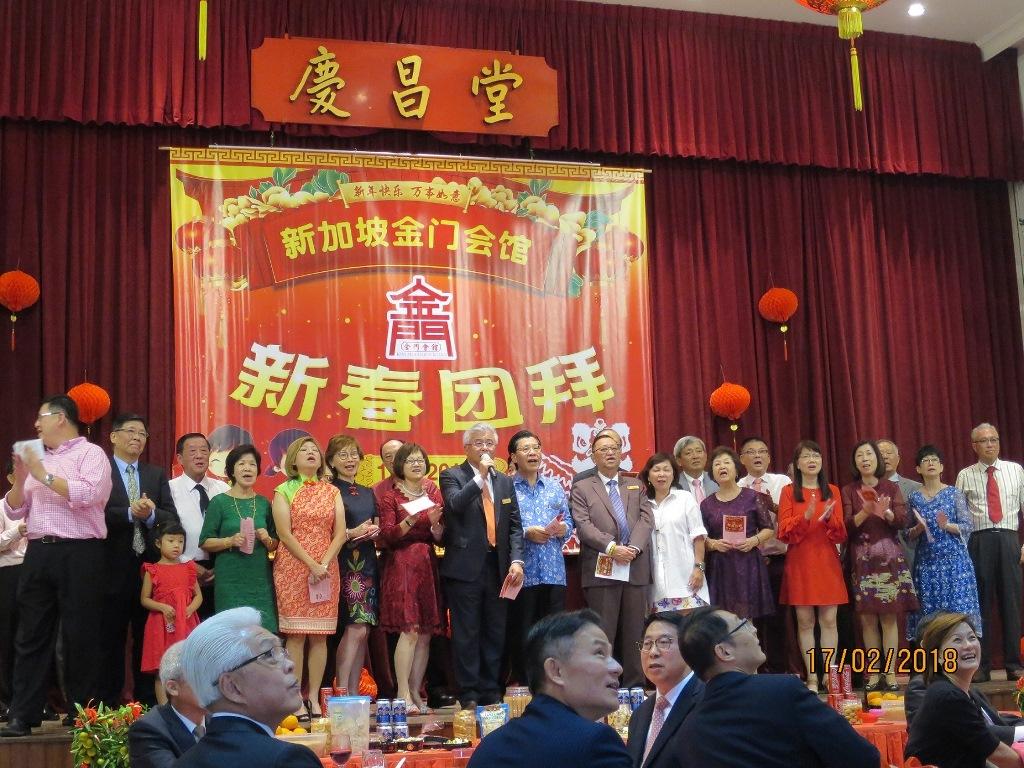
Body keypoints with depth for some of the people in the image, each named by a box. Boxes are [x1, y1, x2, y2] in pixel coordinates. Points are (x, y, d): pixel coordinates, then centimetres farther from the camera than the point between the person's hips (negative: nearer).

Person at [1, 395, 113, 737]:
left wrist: (45, 476, -11)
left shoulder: (90, 453, 0)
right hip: (38, 553, 6)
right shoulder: (36, 458, 19)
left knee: (80, 636, 0)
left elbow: (88, 495, -17)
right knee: (31, 635, 5)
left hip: (79, 554, -6)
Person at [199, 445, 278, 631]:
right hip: (231, 579, -3)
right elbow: (205, 542, -1)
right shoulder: (219, 502, 1)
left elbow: (275, 546, 16)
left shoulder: (264, 503, 11)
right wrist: (230, 541, -16)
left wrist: (267, 539, -5)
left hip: (260, 579, 3)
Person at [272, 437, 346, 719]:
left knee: (320, 636, 1)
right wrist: (311, 564, -13)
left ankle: (314, 698, 5)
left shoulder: (332, 492, 14)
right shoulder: (284, 491, 5)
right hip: (293, 567, -3)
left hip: (326, 569, 3)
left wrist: (325, 563, -9)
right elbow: (284, 533, -5)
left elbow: (340, 532, 5)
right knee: (296, 635, -5)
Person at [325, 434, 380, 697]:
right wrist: (352, 533, -17)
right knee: (356, 628, -16)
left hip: (367, 564, 7)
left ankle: (353, 693, 9)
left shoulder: (368, 493, 18)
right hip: (344, 564, -7)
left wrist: (374, 531, 0)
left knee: (362, 631, 5)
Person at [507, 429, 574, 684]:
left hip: (553, 572, 4)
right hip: (522, 573, -4)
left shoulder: (555, 487, 14)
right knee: (521, 635, 2)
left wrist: (561, 528, -9)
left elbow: (569, 524, 12)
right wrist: (527, 533, -18)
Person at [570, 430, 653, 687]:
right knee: (602, 635, -2)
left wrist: (633, 548, -12)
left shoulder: (637, 486, 18)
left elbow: (646, 519, 5)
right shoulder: (582, 488, 8)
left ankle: (635, 686, 12)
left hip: (636, 568, 3)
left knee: (634, 634, 6)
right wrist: (612, 548, -16)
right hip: (601, 570, -3)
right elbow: (584, 525, -5)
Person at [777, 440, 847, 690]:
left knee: (829, 619, -2)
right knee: (804, 621, 0)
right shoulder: (789, 492, 5)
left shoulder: (832, 491, 10)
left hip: (827, 562, 1)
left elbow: (841, 533, 5)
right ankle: (811, 677, 6)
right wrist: (805, 517, -20)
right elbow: (784, 531, -3)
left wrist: (829, 518, -16)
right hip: (800, 563, -1)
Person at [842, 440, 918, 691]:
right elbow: (847, 526, -2)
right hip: (862, 559, 0)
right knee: (867, 618, -1)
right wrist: (865, 512, -19)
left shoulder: (891, 487, 8)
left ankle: (890, 672, -2)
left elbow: (903, 520, -2)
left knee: (890, 616, -4)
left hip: (889, 557, 0)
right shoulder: (848, 491, 8)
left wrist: (885, 512, -22)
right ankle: (873, 673, 4)